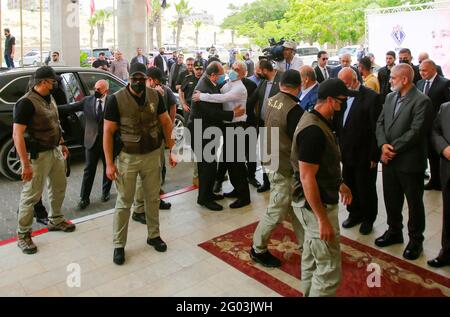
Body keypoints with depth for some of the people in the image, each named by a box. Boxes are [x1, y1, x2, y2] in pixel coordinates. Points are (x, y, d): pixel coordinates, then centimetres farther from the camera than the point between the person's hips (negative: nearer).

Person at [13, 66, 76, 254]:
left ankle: (55, 221, 39)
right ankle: (23, 235, 16)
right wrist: (25, 164, -25)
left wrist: (62, 144, 19)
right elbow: (17, 135, -22)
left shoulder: (49, 98, 7)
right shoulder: (27, 102, -19)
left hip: (55, 151, 9)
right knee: (31, 195, 1)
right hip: (38, 155, -8)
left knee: (59, 187, 20)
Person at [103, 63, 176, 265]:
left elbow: (166, 123, 5)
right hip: (127, 157, -3)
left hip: (152, 155, 3)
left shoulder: (155, 96, -1)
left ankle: (154, 235, 34)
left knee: (153, 198, 15)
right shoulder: (116, 99, -11)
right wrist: (109, 163, -12)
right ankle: (119, 245, 20)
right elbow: (108, 132, -9)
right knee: (124, 202, 6)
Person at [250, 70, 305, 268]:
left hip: (273, 160, 9)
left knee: (294, 205, 18)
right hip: (284, 166, -9)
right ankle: (258, 249, 21)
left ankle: (304, 242, 32)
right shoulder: (294, 109, -23)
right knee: (277, 211, 6)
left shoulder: (271, 101, 1)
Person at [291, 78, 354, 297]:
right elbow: (307, 178, -27)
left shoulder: (316, 121, 7)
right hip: (317, 206, -10)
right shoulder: (314, 130, -25)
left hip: (316, 204, 10)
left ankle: (309, 292, 40)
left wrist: (339, 183, 20)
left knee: (312, 258, 23)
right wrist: (323, 219, -24)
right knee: (330, 270, 0)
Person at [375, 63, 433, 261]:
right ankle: (394, 232, 38)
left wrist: (393, 148, -16)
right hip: (389, 159, 6)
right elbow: (380, 123, 7)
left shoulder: (422, 101, -14)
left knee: (414, 203, 10)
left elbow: (416, 132, -20)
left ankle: (415, 240, 27)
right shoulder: (390, 97, 8)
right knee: (391, 199, 18)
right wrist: (383, 144, -10)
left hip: (410, 162, -6)